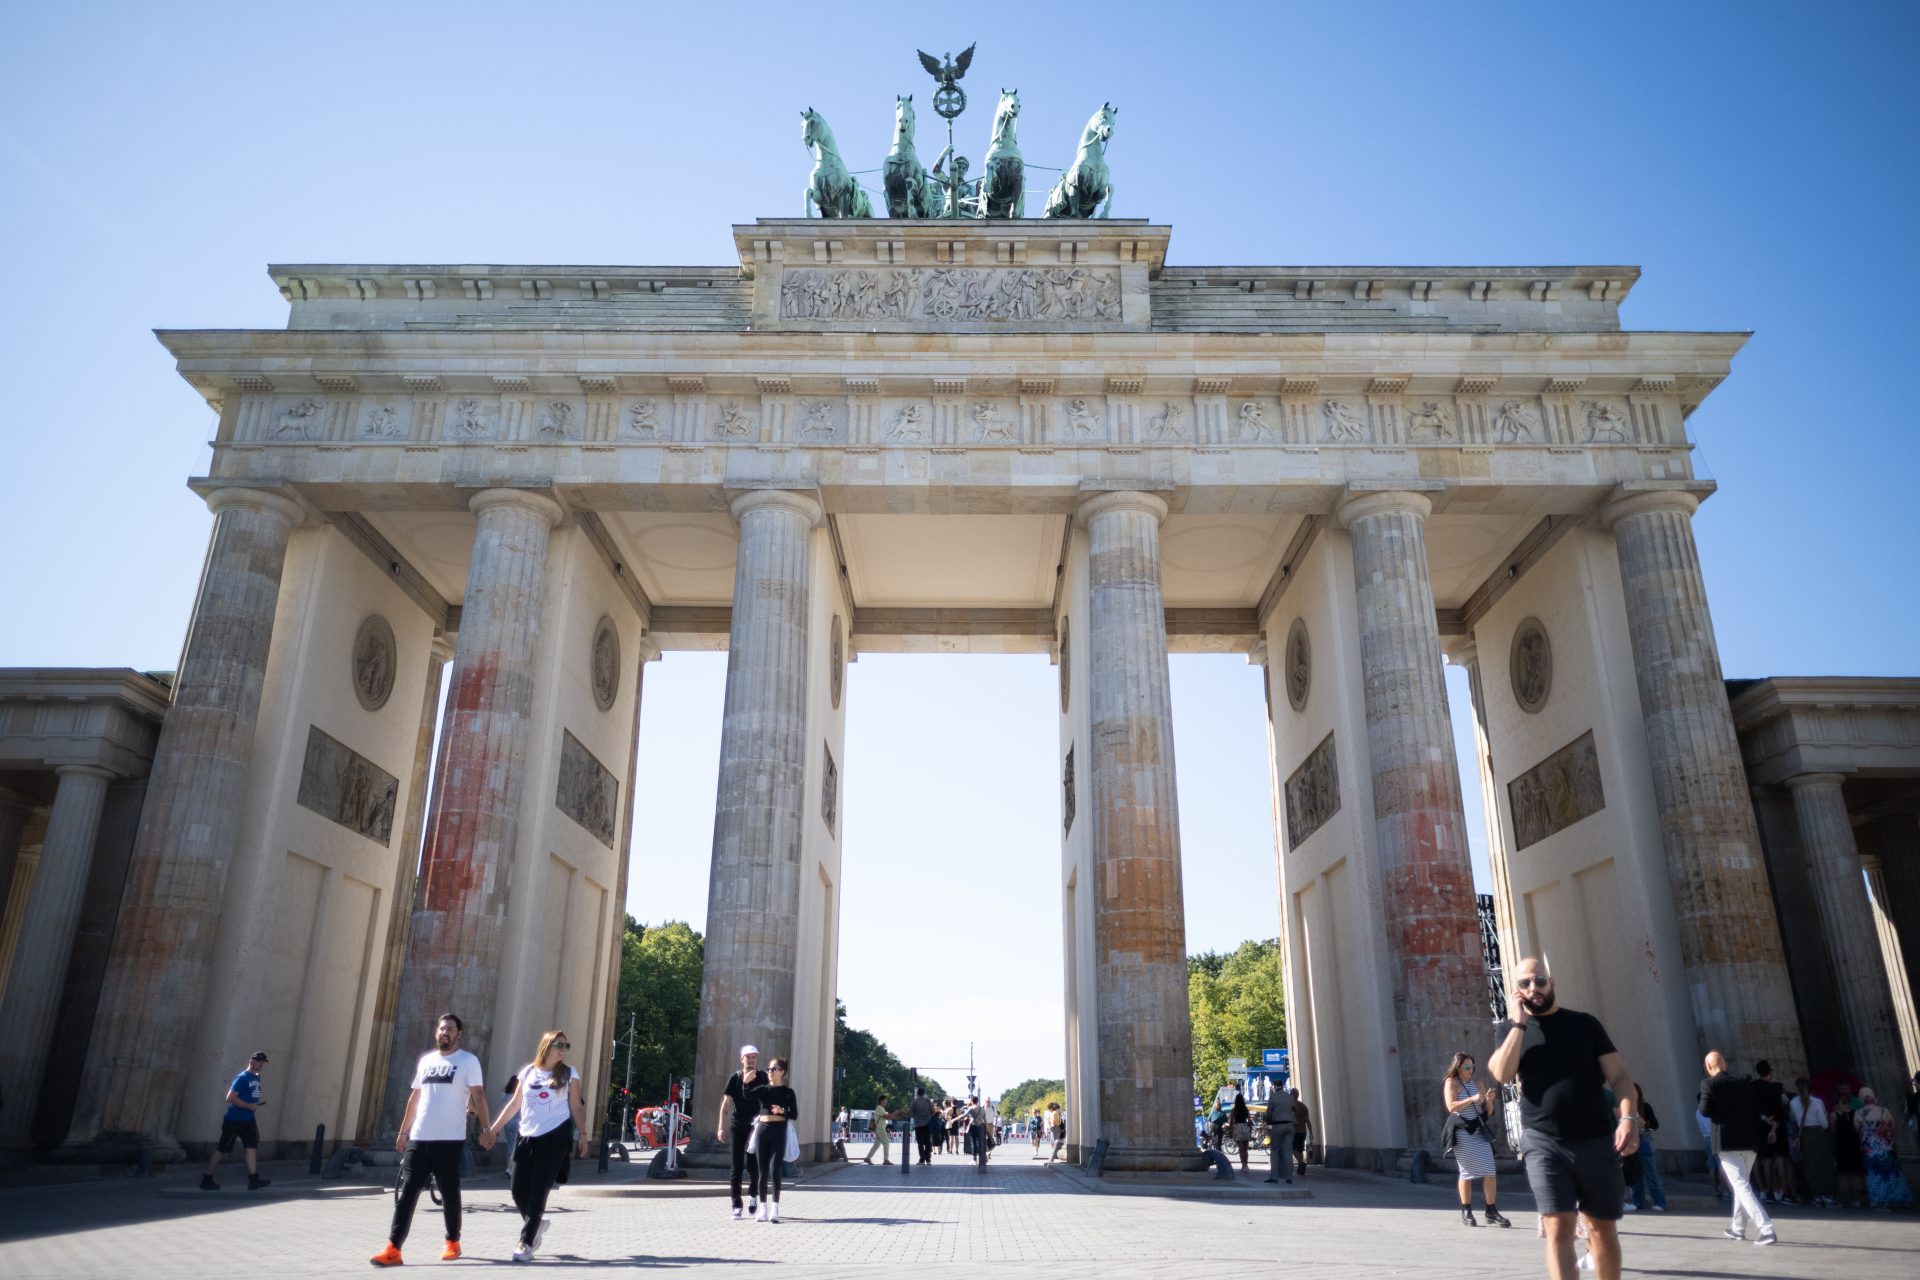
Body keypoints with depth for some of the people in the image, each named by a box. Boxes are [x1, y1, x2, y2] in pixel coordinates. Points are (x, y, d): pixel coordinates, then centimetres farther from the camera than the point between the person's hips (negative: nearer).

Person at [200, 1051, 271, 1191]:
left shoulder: (257, 1078, 11)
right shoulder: (242, 1078, -15)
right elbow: (230, 1098, -22)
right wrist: (249, 1106, -21)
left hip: (248, 1120, 8)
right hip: (234, 1120, -8)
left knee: (252, 1146, -1)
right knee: (222, 1149, 2)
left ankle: (253, 1179, -4)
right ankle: (206, 1179, 14)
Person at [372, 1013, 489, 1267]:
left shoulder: (468, 1061, -3)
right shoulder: (426, 1060, 14)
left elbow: (478, 1096, -7)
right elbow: (415, 1097, 20)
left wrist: (485, 1127, -15)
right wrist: (403, 1131, 18)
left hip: (450, 1139, -5)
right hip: (418, 1138, 5)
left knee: (449, 1193, 6)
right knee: (407, 1193, -1)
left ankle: (453, 1243, 20)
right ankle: (393, 1249, -1)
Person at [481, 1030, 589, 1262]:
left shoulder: (569, 1074, 1)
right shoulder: (528, 1072, 7)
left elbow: (576, 1107, 2)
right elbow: (514, 1104, 14)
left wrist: (582, 1134, -7)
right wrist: (493, 1130, 12)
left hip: (554, 1137, -3)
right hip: (527, 1137, 3)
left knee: (538, 1192, -5)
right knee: (518, 1191, 5)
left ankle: (526, 1243, 4)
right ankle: (537, 1223, 32)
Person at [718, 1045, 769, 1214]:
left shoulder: (763, 1077, 2)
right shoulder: (735, 1078, 1)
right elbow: (725, 1104, 0)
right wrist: (722, 1127, -7)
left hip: (756, 1126, 0)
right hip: (737, 1126, 0)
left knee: (753, 1165, 1)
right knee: (736, 1167, 1)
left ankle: (753, 1195, 28)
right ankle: (736, 1206, 8)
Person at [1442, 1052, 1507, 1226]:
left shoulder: (1477, 1083, 12)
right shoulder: (1451, 1082, -2)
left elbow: (1488, 1112, 15)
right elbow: (1451, 1106, -17)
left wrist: (1489, 1101, -6)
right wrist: (1472, 1099, -27)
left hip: (1479, 1131, 4)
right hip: (1462, 1132, -4)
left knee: (1490, 1172, -4)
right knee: (1467, 1172, 1)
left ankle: (1491, 1211, 4)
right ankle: (1466, 1212, 12)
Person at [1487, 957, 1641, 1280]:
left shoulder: (1585, 1023, 8)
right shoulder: (1512, 1029, 7)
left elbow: (1619, 1076, 4)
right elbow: (1502, 1074, -9)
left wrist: (1628, 1116, -14)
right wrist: (1519, 1022, -8)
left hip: (1597, 1141, 2)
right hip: (1544, 1143, -1)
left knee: (1603, 1228, 12)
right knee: (1558, 1228, -10)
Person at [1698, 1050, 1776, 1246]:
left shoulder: (1711, 1084, -5)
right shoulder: (1744, 1084, 10)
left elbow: (1705, 1111, -12)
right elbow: (1757, 1110, 10)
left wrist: (1701, 1105, 9)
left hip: (1728, 1143, -6)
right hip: (1750, 1142, 6)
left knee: (1742, 1186, -6)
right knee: (1741, 1185, 20)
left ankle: (1767, 1230, -18)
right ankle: (1738, 1229, 30)